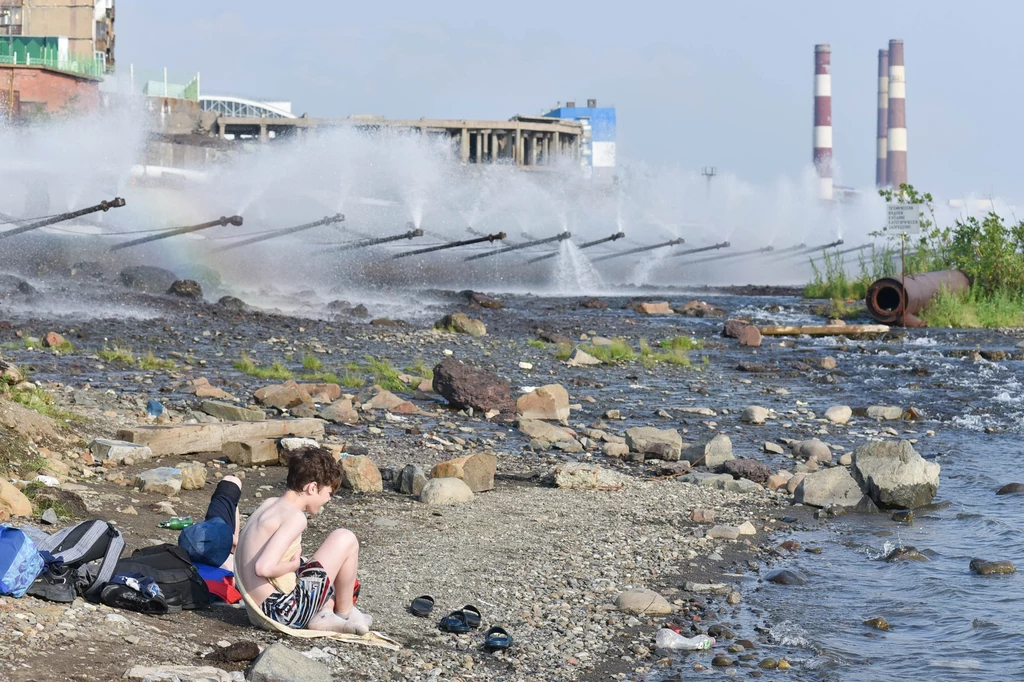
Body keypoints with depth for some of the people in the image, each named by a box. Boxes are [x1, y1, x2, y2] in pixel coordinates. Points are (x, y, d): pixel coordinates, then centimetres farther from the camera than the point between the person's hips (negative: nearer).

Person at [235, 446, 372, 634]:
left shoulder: (270, 504, 11)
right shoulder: (295, 517, -17)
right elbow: (264, 568, -28)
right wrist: (293, 565, -9)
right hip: (283, 611, -10)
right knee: (345, 539, -3)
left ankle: (323, 615, 8)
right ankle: (345, 613, 12)